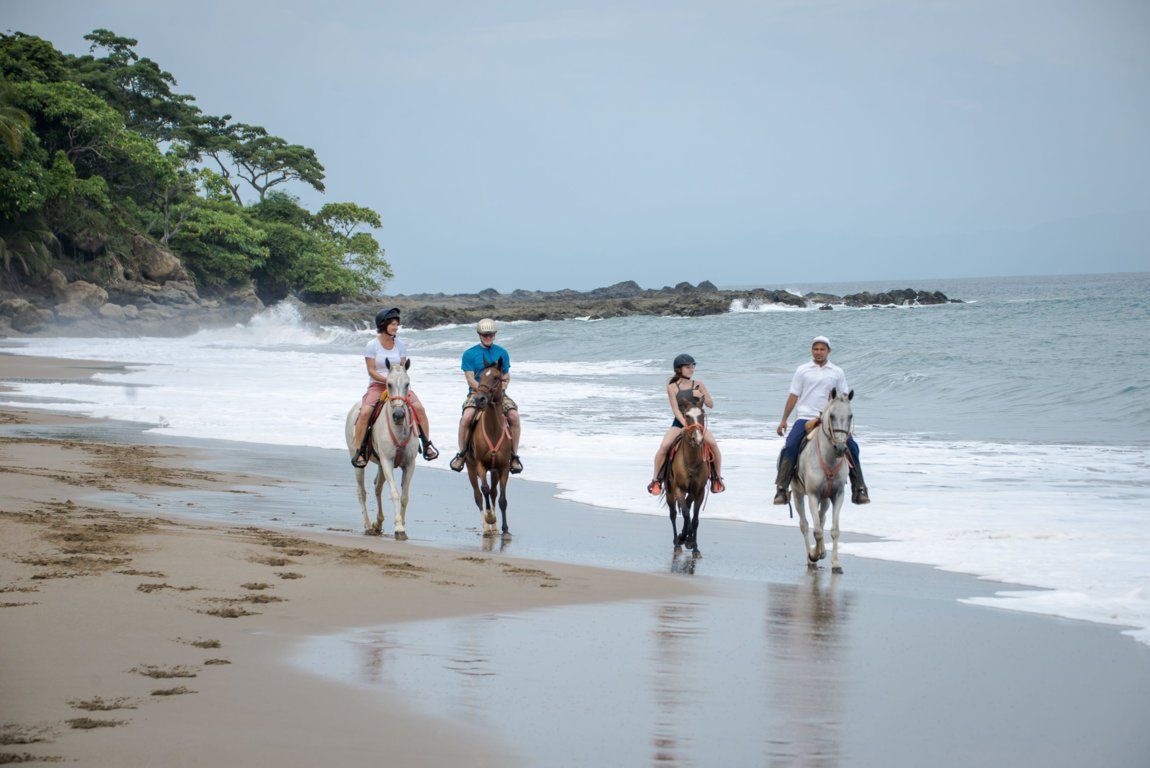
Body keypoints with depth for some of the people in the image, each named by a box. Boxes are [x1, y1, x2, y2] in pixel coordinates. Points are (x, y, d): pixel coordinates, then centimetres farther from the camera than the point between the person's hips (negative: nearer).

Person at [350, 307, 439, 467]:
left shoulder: (400, 345, 7)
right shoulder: (372, 346, -4)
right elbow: (371, 371, -8)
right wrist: (387, 380, -21)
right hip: (377, 385, -3)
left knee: (419, 407, -18)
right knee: (365, 412, -28)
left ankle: (427, 445, -3)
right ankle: (359, 451, -17)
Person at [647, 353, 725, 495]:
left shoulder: (699, 385, 6)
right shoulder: (672, 387, -2)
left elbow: (711, 404, 5)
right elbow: (676, 410, -10)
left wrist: (701, 395, -15)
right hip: (679, 423, -1)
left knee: (713, 444, -25)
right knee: (664, 446, -26)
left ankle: (716, 478, -5)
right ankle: (656, 481, -11)